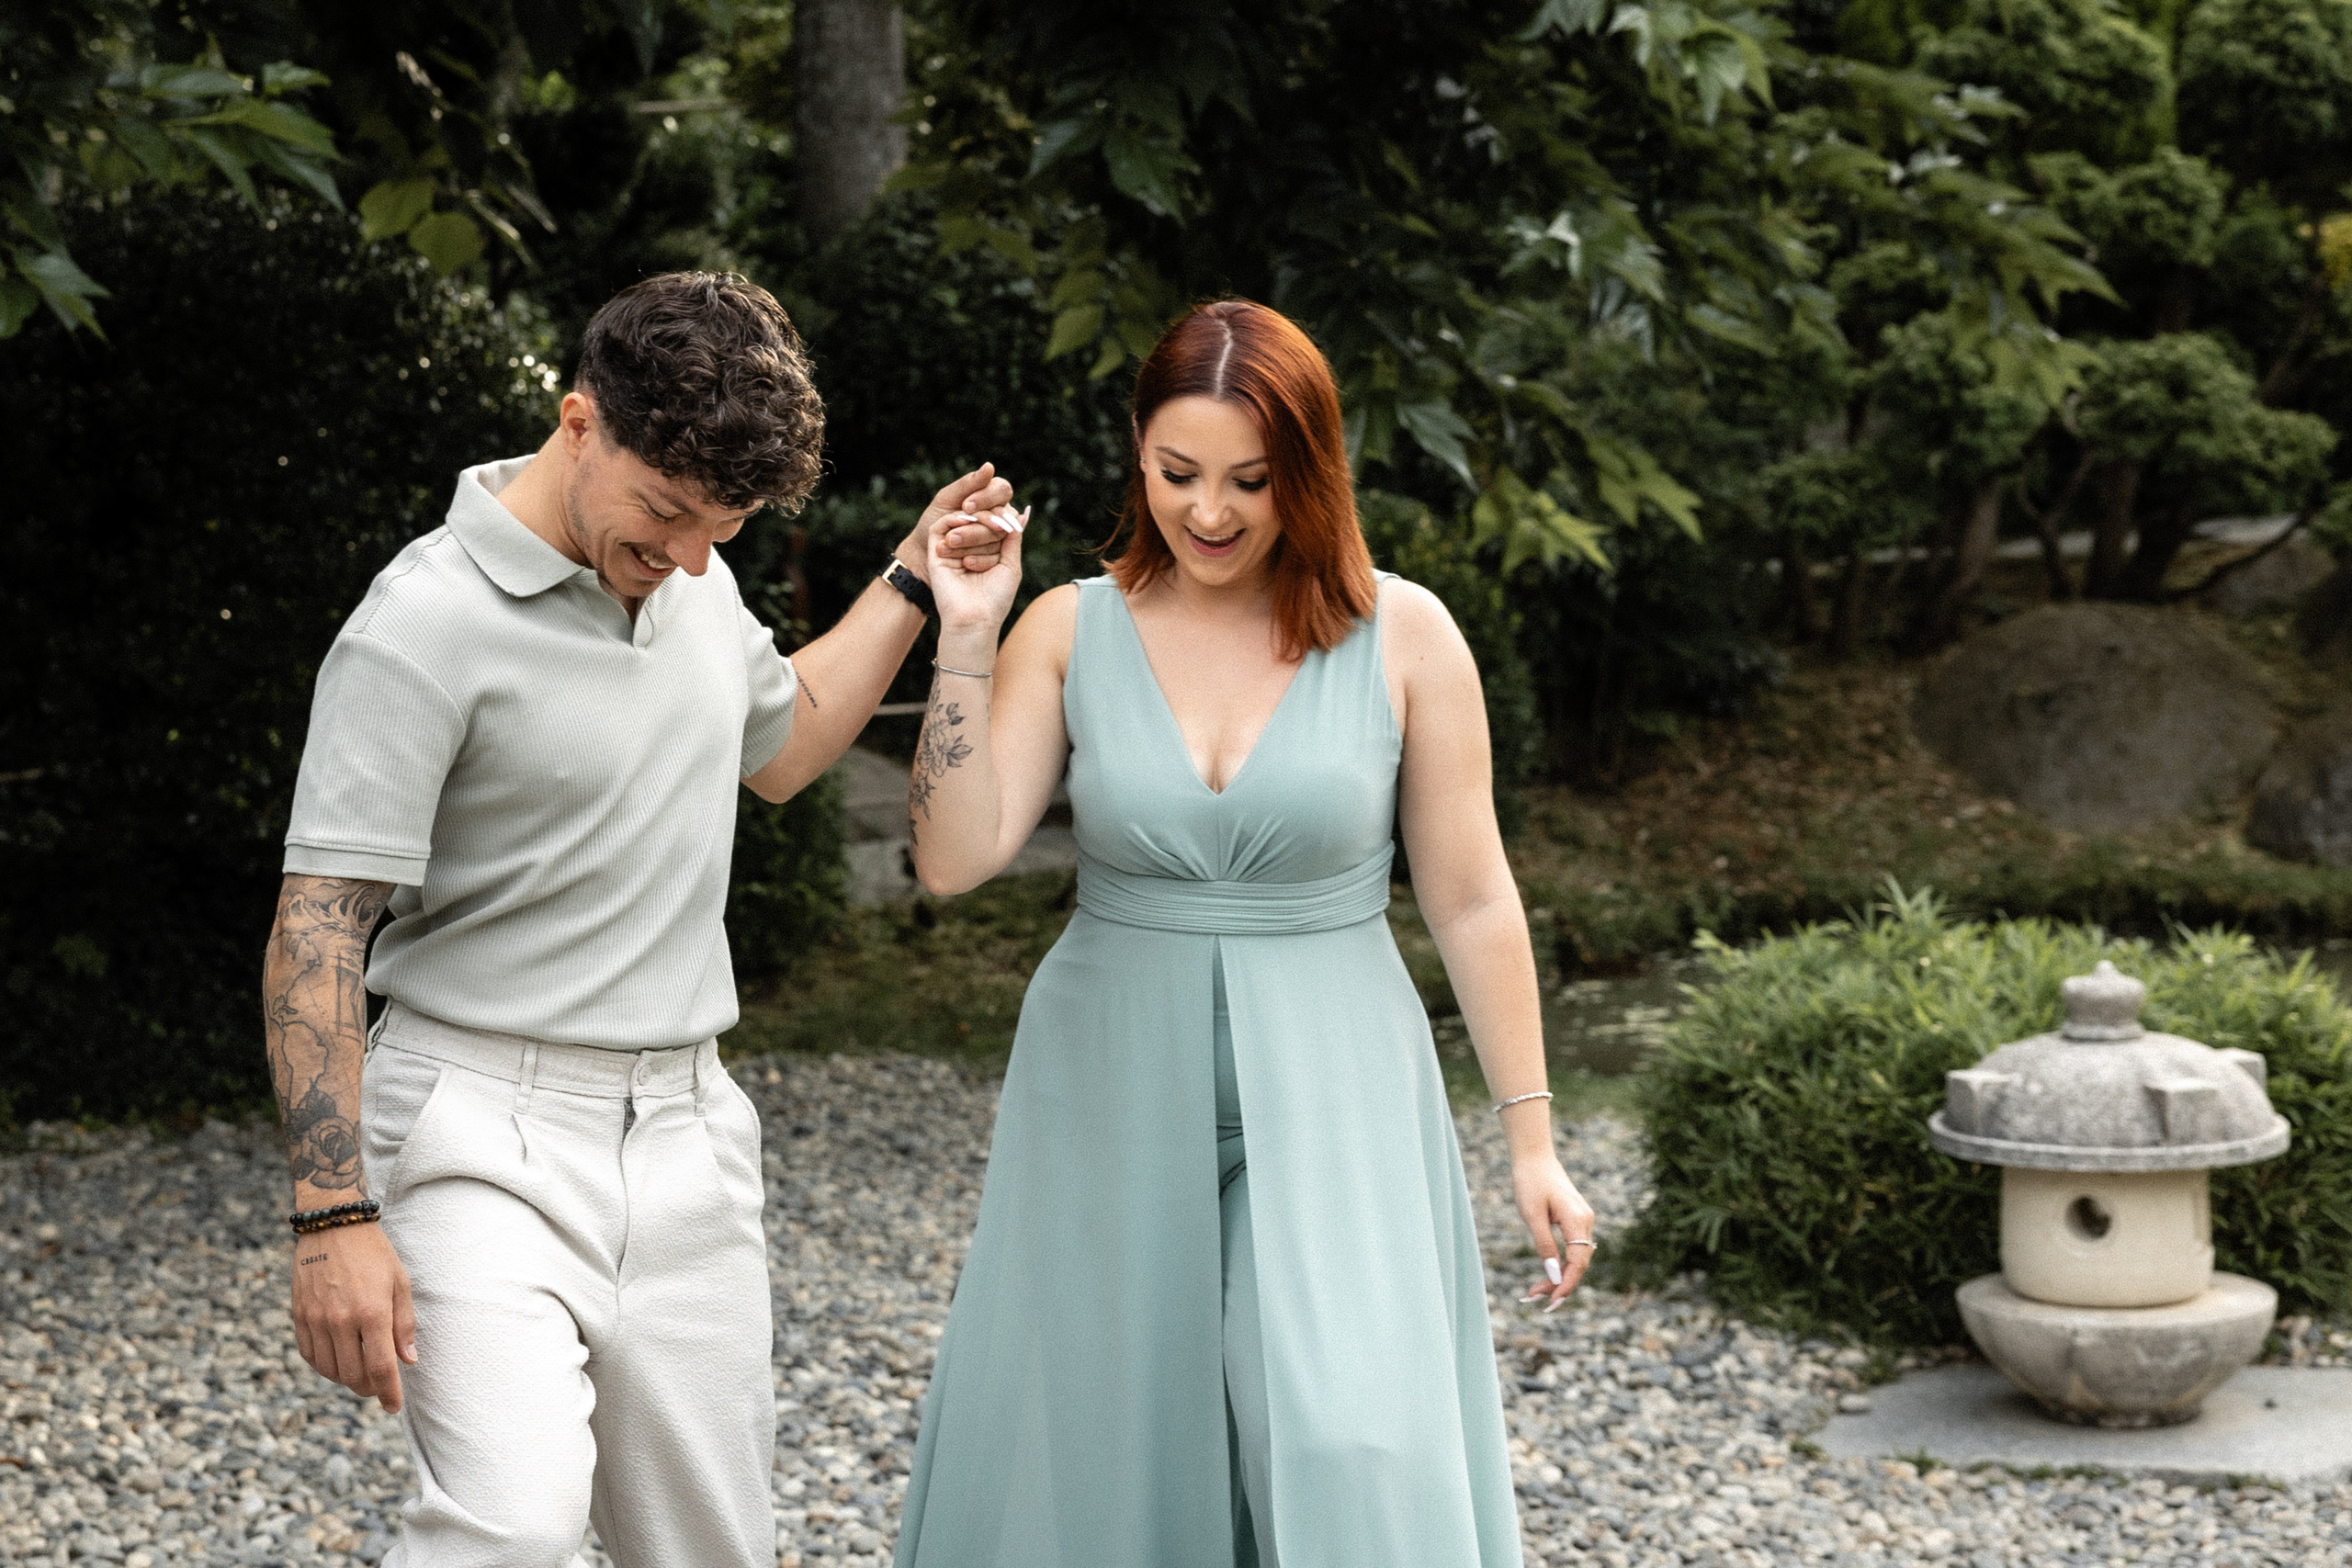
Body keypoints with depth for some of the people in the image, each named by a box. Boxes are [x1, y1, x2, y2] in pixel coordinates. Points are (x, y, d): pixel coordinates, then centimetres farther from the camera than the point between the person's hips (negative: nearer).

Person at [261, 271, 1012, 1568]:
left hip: (682, 1126, 7)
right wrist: (335, 1216, -21)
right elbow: (317, 929, -16)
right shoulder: (425, 625, -15)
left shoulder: (689, 575, 9)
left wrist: (910, 585, 19)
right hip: (485, 1136, -7)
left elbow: (778, 744, 30)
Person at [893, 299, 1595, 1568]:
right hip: (1115, 1094, 2)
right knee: (1100, 1456, 8)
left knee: (1353, 1461, -13)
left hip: (1327, 1092, -2)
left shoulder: (1402, 635, -5)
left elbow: (1471, 901, 0)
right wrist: (963, 636, -14)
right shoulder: (1071, 630, -1)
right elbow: (954, 857, -9)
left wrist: (1530, 1138, 0)